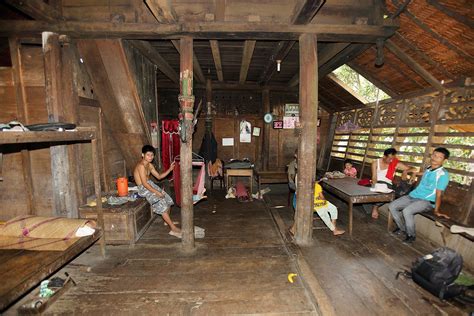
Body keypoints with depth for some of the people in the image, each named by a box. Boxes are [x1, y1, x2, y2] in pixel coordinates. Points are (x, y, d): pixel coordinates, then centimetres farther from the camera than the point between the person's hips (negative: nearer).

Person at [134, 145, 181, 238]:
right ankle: (173, 229, -16)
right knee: (161, 204, -19)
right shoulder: (141, 166, -20)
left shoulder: (149, 165, 8)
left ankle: (167, 221, 29)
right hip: (144, 188, -9)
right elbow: (144, 183, -24)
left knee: (168, 200, 6)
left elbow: (159, 176, 13)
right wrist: (157, 192, -23)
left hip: (151, 185, 9)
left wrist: (170, 169, 1)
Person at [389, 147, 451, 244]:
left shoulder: (443, 174, -14)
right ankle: (402, 228, 13)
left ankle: (411, 235, -8)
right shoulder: (428, 168, 8)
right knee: (392, 206, -6)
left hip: (427, 201, -7)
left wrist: (436, 211, -20)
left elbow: (439, 194, -18)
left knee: (407, 211, -33)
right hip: (413, 196, 8)